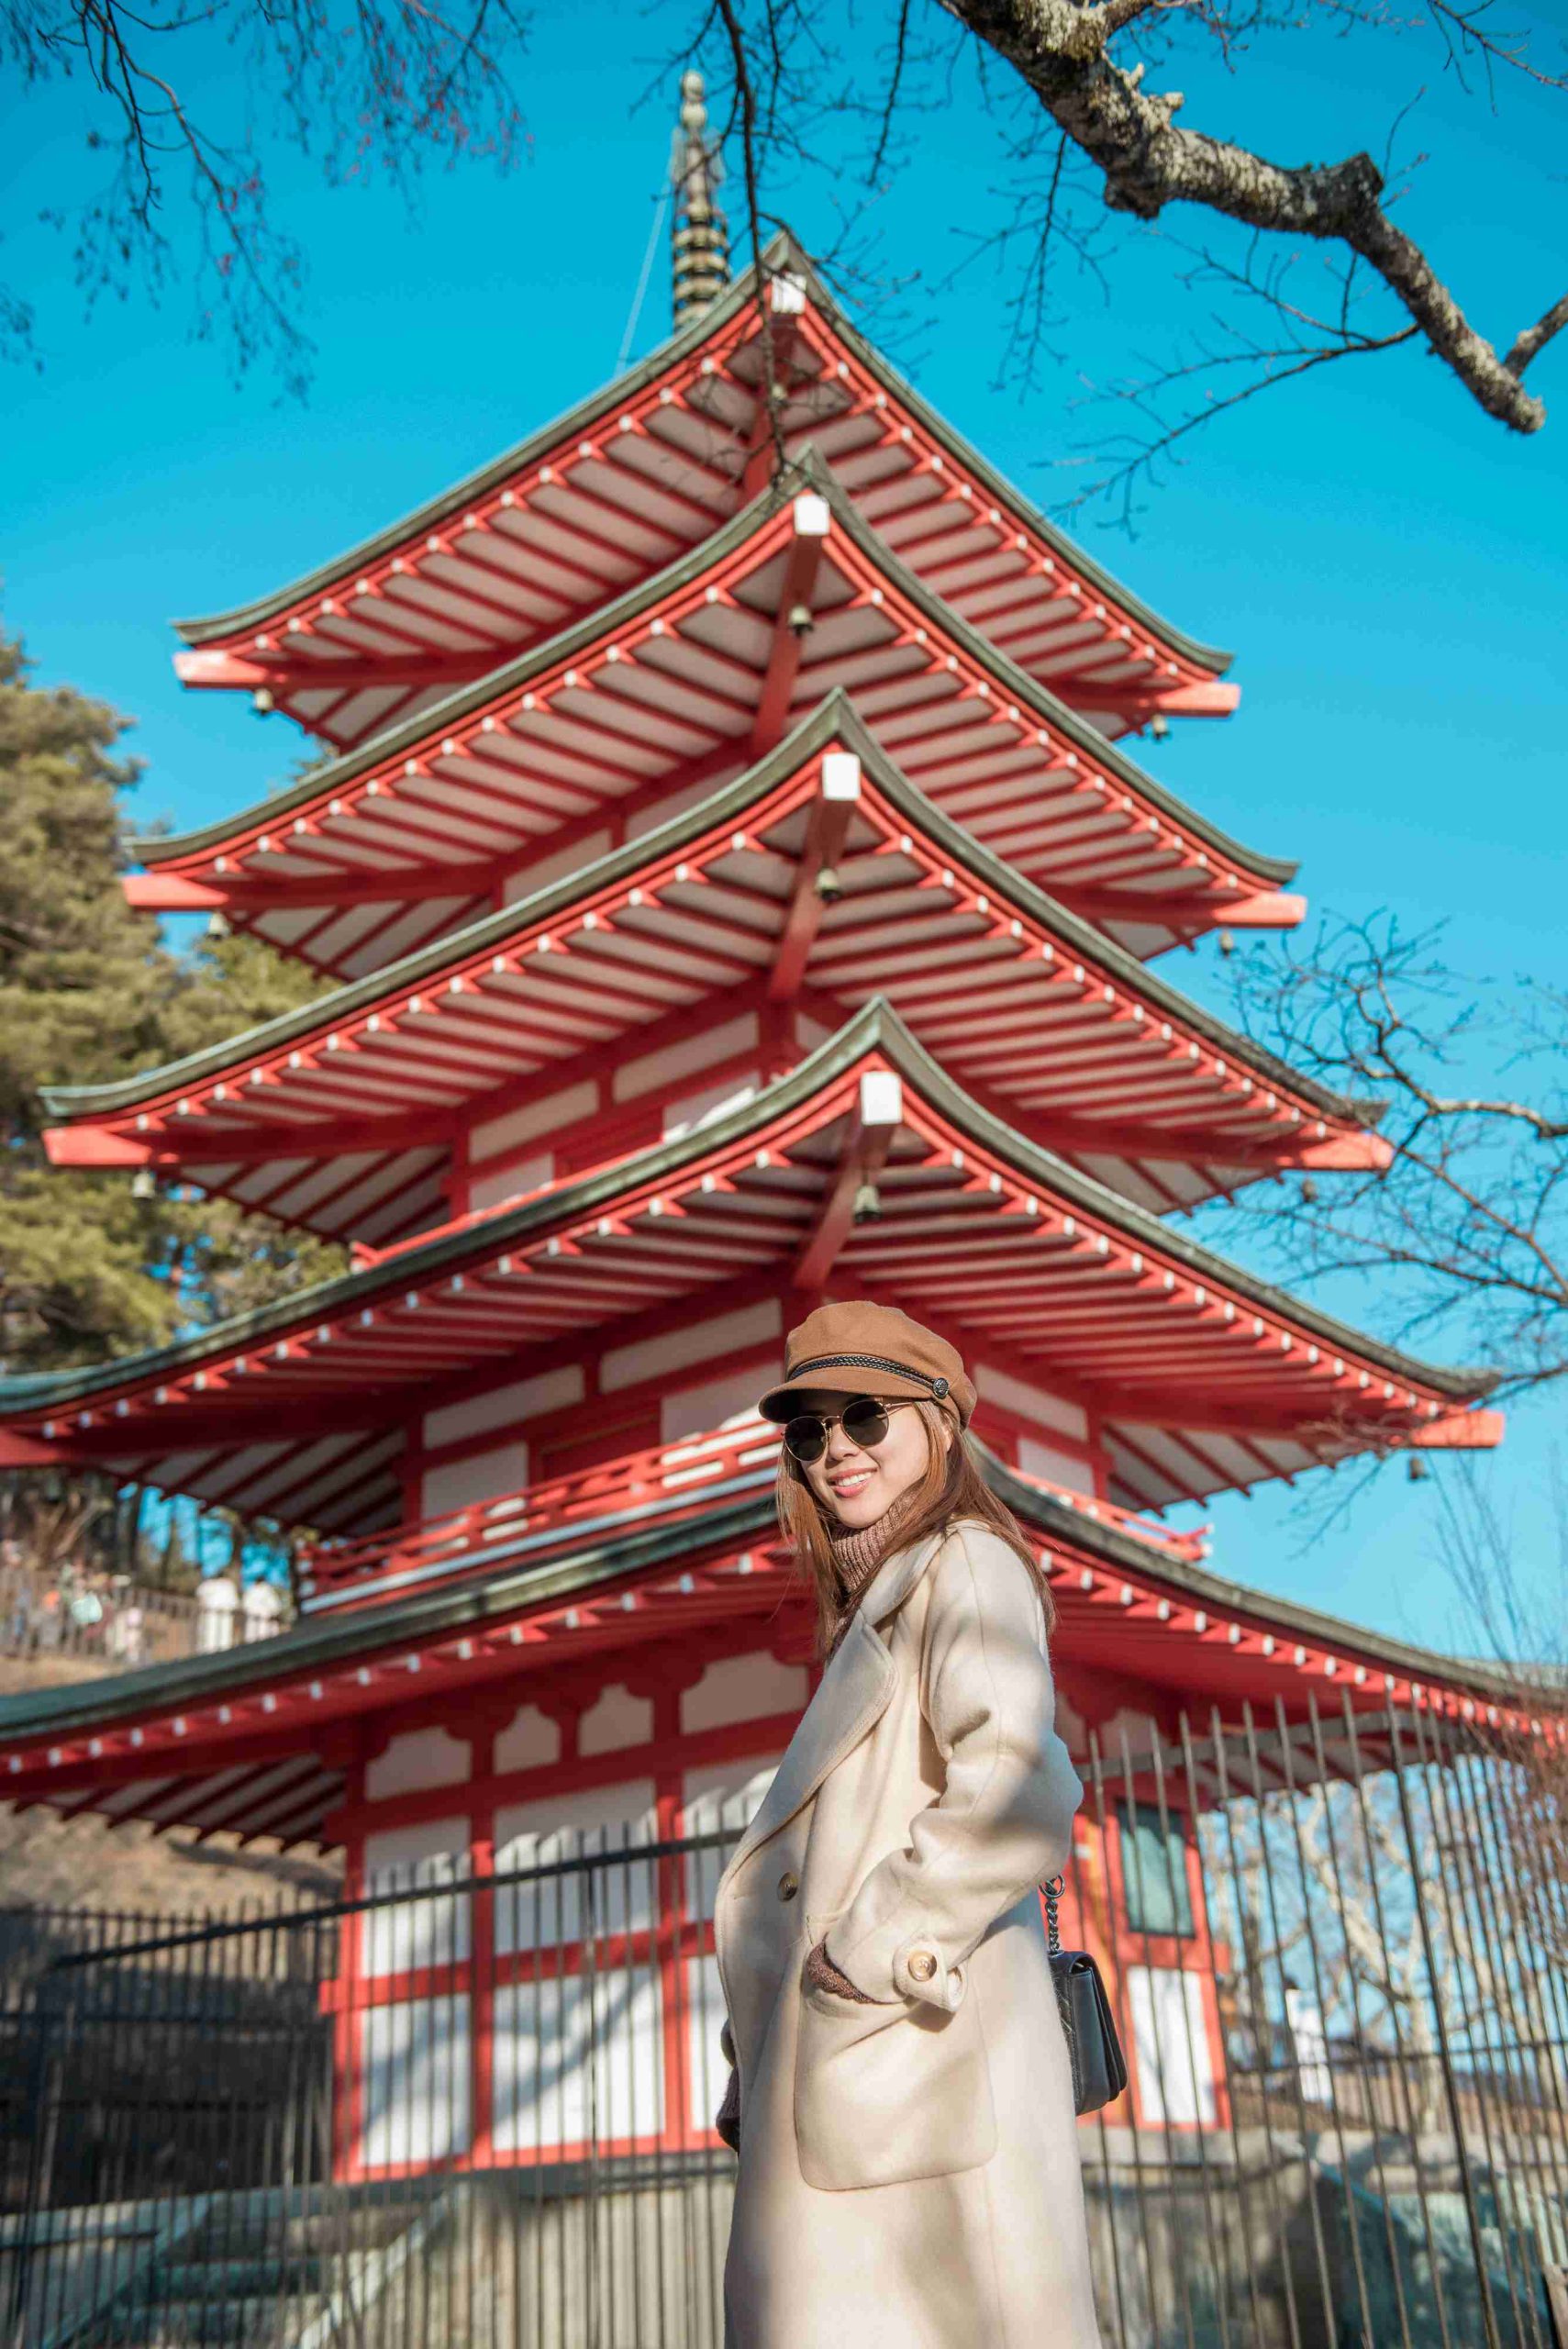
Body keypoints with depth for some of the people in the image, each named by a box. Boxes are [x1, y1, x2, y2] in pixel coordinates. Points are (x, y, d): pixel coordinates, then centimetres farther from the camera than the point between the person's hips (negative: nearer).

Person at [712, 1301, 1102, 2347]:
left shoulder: (966, 1566, -4)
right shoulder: (876, 1607, 23)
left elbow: (1019, 1796, -21)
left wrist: (872, 1947, -14)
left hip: (921, 2060, -9)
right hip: (843, 2089, 9)